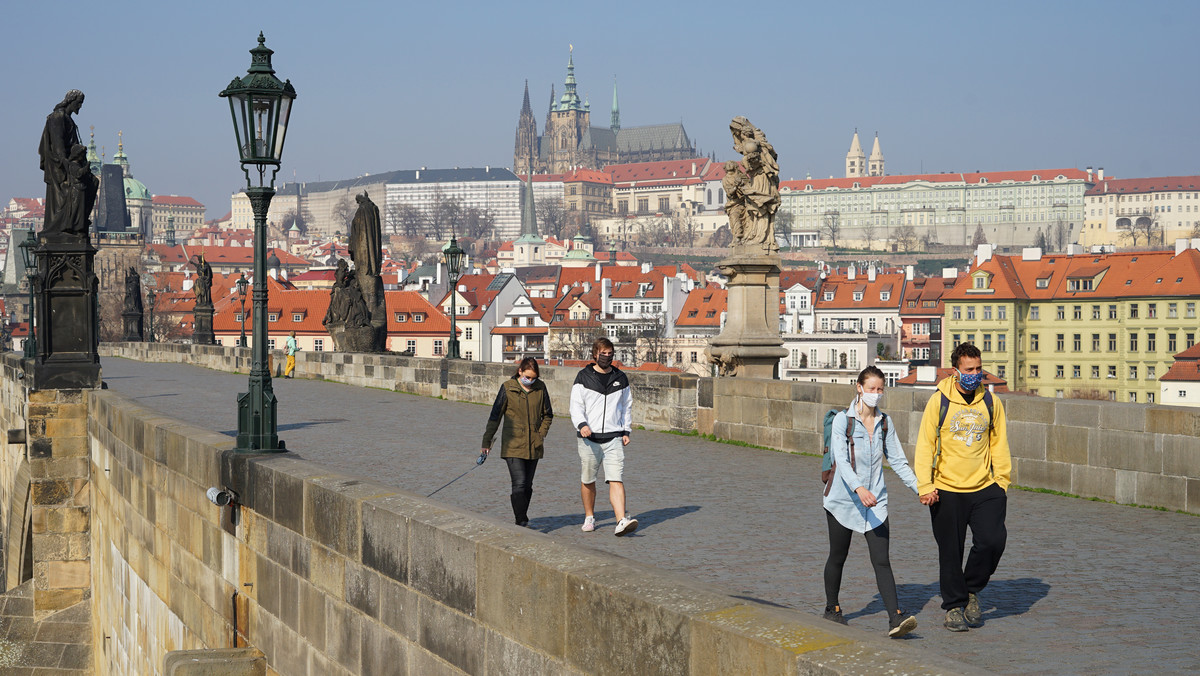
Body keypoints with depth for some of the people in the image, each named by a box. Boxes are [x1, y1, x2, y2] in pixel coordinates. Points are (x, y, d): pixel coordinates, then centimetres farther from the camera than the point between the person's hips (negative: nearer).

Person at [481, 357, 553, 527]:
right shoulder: (508, 388, -5)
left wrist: (541, 434, 1)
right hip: (513, 446, -3)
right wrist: (487, 441, 3)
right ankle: (521, 522, -16)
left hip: (533, 447, 3)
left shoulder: (540, 388, 3)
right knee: (519, 484, -14)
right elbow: (495, 416, 2)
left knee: (527, 486, 9)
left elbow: (548, 415, 15)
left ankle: (521, 519, 23)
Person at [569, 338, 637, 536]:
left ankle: (622, 521, -23)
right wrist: (581, 425, -20)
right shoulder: (583, 378, 3)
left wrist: (626, 431, 11)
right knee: (588, 481, 9)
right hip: (589, 438, -1)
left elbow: (627, 406, 21)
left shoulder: (620, 378, 12)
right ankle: (589, 517, 28)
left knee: (616, 480, -12)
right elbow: (576, 406, -2)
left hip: (613, 438, 1)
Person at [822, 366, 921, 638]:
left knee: (882, 561, -8)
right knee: (838, 557, 12)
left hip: (876, 501, 3)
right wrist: (859, 488, -37)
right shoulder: (843, 420, -9)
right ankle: (832, 608, 32)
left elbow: (898, 461, 12)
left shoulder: (884, 423, 5)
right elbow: (841, 460, -21)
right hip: (843, 500, -3)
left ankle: (895, 618, -18)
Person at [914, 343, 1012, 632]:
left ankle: (972, 589, 12)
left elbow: (999, 443, 14)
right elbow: (925, 445, -2)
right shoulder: (939, 402, -3)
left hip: (984, 489, 2)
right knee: (950, 553, 2)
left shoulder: (991, 402, 5)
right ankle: (955, 606, 18)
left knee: (993, 540, -12)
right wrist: (925, 485, -9)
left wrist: (1002, 480, 7)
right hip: (946, 491, -2)